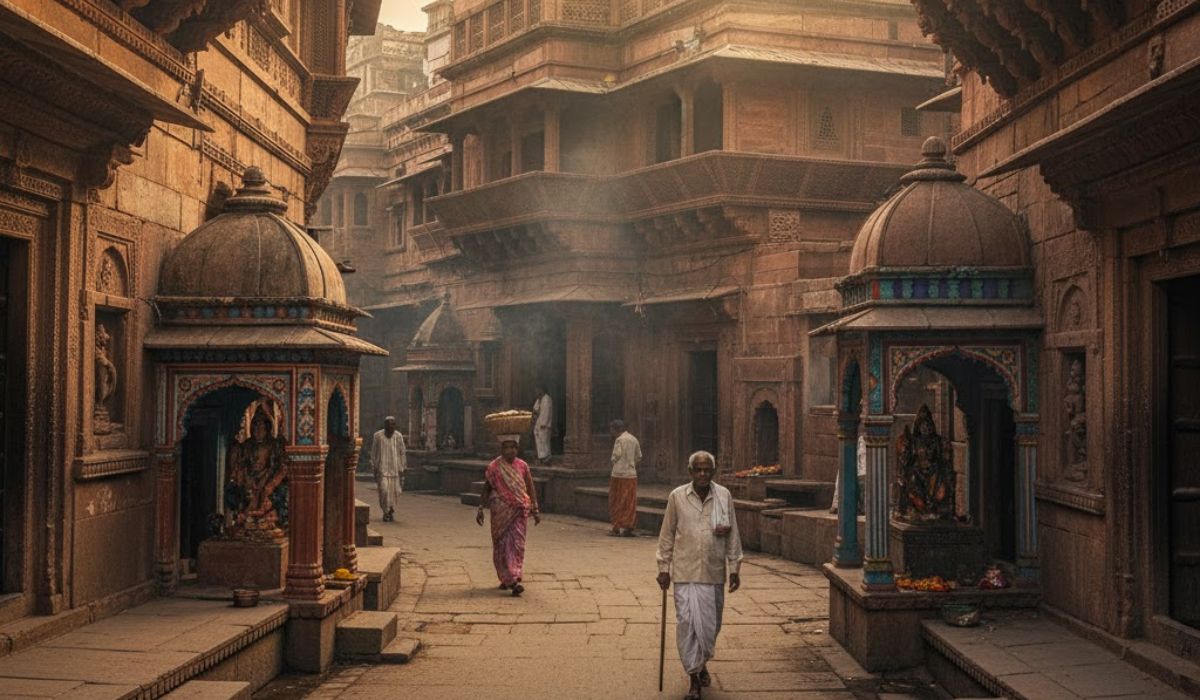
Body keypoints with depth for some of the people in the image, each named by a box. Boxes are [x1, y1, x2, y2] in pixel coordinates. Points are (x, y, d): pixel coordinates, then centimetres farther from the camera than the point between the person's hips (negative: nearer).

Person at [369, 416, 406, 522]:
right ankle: (386, 512, 2)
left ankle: (391, 510, 24)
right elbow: (373, 453, 1)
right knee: (384, 490, -13)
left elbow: (402, 453, 4)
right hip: (382, 468, -2)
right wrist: (374, 470, -2)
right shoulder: (377, 436, -5)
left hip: (395, 468, 2)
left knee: (395, 491, 2)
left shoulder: (398, 436, -2)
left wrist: (402, 470, 1)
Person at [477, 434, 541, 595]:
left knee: (517, 544, -3)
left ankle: (513, 579, 1)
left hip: (519, 511, 1)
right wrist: (480, 509, 2)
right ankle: (507, 579, 5)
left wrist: (535, 510, 6)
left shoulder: (522, 466, 4)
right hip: (500, 512, -1)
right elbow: (486, 489, 5)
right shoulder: (494, 467, -1)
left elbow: (530, 489, 8)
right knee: (502, 544, 1)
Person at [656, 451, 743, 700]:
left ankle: (701, 663, 37)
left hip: (713, 572, 2)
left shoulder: (724, 496, 1)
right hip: (685, 571, -1)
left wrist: (734, 568, 6)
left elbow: (733, 535, 7)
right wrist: (663, 568, 5)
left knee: (711, 623, 9)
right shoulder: (677, 497, -2)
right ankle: (694, 678, 4)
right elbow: (667, 534, 5)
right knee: (687, 622, -6)